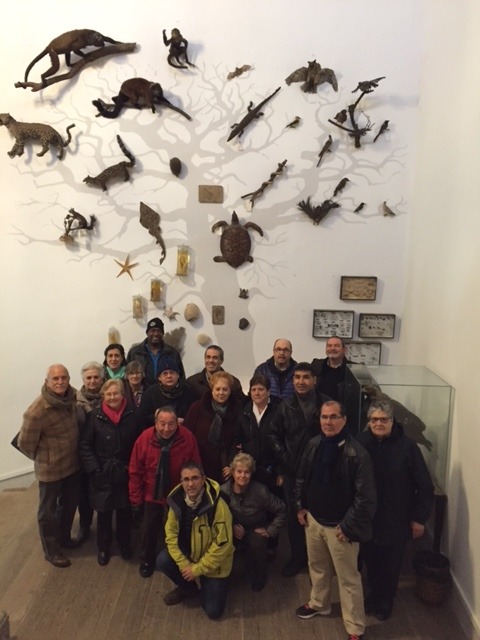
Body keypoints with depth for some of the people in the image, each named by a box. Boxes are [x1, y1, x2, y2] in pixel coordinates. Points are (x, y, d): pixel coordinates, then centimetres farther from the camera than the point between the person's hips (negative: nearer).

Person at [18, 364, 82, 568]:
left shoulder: (71, 396, -9)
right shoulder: (37, 411, -28)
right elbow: (25, 443, -17)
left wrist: (73, 453, 12)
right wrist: (44, 459, -1)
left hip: (73, 464, 6)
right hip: (50, 469, -6)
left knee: (70, 503, 24)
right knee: (48, 510, 15)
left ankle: (64, 536, 49)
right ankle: (52, 550, 36)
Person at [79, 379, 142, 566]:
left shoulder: (134, 414, -8)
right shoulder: (94, 416, -9)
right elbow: (85, 445, -5)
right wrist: (94, 469, -12)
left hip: (126, 473, 1)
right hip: (103, 474, -1)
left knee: (125, 511, 16)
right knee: (104, 512, 12)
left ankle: (124, 543, 40)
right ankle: (103, 547, 36)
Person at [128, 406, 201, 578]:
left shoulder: (188, 438, -23)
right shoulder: (145, 438, -21)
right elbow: (135, 471, -10)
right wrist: (136, 499, -6)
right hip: (152, 496, 0)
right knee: (150, 531, 18)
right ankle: (147, 561, 46)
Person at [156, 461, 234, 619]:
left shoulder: (218, 506, -31)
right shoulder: (176, 501, -15)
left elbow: (222, 545, -26)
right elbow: (171, 534, -7)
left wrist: (197, 569, -19)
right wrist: (184, 564, -17)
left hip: (213, 562, -4)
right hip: (188, 552, 4)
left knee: (213, 611, -6)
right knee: (162, 561, -22)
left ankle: (207, 583, 27)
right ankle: (188, 587, 8)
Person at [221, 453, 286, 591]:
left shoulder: (260, 491, -21)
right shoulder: (224, 490, -17)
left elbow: (281, 511, -10)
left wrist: (270, 531, -10)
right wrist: (231, 526, -16)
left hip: (256, 529, -1)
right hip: (234, 529, 1)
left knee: (256, 545, -33)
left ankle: (258, 579, 0)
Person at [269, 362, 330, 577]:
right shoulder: (286, 406, 0)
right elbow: (274, 434, 7)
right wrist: (282, 463, 1)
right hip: (292, 472, 2)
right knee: (294, 516, 13)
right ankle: (297, 557, 32)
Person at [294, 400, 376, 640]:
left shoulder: (356, 453, -24)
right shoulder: (313, 445, -5)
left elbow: (366, 496, -20)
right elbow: (301, 478, 10)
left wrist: (349, 526, -17)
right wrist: (300, 506, 8)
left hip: (340, 525, -6)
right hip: (313, 519, 6)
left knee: (348, 578, 10)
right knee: (317, 567, 26)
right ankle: (318, 603, 50)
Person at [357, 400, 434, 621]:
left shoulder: (407, 446, -16)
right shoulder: (360, 442, -12)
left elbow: (425, 486, -9)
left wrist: (419, 518, -6)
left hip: (396, 520, -1)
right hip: (366, 518, 2)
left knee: (391, 563, 18)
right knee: (370, 559, 19)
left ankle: (386, 600, 43)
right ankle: (374, 593, 47)